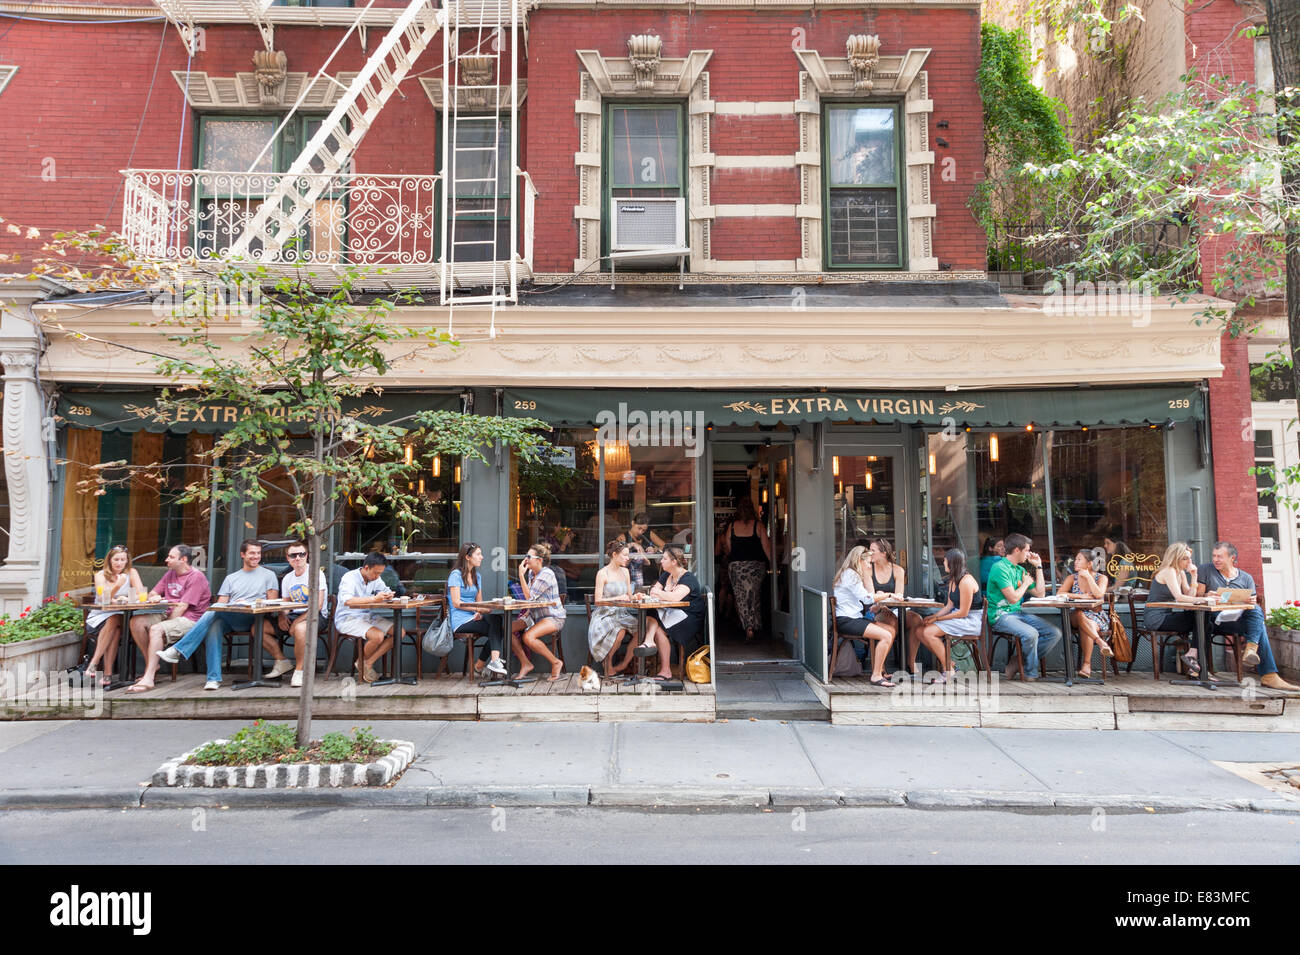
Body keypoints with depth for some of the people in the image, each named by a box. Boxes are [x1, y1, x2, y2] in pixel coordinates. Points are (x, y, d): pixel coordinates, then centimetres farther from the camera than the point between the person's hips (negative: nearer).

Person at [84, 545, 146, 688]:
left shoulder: (131, 573, 5)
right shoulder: (101, 575, 4)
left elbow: (142, 596, -6)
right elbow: (103, 598, -12)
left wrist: (127, 599, -27)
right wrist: (117, 585, -29)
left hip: (123, 618, 1)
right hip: (99, 617, -1)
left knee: (115, 622, -34)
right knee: (113, 620, -33)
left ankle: (94, 663, -28)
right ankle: (108, 673, -31)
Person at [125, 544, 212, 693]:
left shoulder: (196, 577, -11)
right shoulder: (170, 573, 17)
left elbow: (182, 607, -16)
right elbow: (152, 593, 21)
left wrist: (166, 623, -17)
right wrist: (155, 597, -4)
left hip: (190, 619, -9)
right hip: (170, 615, 9)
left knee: (156, 629, -32)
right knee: (136, 622, -9)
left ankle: (148, 678, -35)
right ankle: (152, 664, -2)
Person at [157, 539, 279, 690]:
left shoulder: (268, 575, 17)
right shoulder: (231, 578, 27)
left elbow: (272, 603, 7)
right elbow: (221, 603, 16)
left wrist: (248, 604, -6)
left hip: (252, 618, -3)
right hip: (227, 619, 3)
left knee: (216, 609, -30)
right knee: (214, 625, -34)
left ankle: (179, 650, -32)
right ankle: (214, 678, -36)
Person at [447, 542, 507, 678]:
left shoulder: (476, 576, 20)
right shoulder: (456, 575, -4)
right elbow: (456, 603, -11)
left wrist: (479, 612, -6)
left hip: (473, 618, 7)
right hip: (461, 621, -7)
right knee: (496, 626, -26)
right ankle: (494, 661, -30)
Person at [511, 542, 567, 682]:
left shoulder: (547, 574, -17)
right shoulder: (531, 573, 11)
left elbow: (529, 596, -22)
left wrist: (521, 575, -18)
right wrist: (528, 611, 6)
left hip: (553, 617, -9)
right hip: (536, 615, 9)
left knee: (528, 637, -32)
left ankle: (556, 662, -13)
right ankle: (525, 664, -2)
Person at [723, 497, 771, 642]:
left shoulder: (732, 526, 0)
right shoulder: (758, 526, -3)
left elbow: (728, 549, 6)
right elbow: (766, 547, -3)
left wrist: (730, 561, 23)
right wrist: (772, 563, 4)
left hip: (736, 565, 0)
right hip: (756, 565, 0)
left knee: (741, 597, 5)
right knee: (754, 595, 10)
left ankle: (748, 627, -4)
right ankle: (754, 625, 10)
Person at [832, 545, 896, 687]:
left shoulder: (854, 574, 22)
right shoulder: (849, 574, -11)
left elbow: (869, 595, 18)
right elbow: (867, 599, -14)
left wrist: (867, 576, 11)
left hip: (855, 619, 10)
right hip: (846, 621, -10)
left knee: (891, 631, 6)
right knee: (886, 636, -20)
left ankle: (878, 669, 11)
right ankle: (876, 676, -16)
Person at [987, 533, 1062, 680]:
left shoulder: (1020, 570, 17)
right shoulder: (999, 568, -12)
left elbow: (1040, 593, 17)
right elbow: (1013, 598, -18)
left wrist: (1038, 566, 16)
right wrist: (1026, 583, 0)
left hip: (1019, 613, 9)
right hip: (1000, 616, -9)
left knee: (1055, 633, -7)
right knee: (1031, 633, -33)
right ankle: (1031, 673, -9)